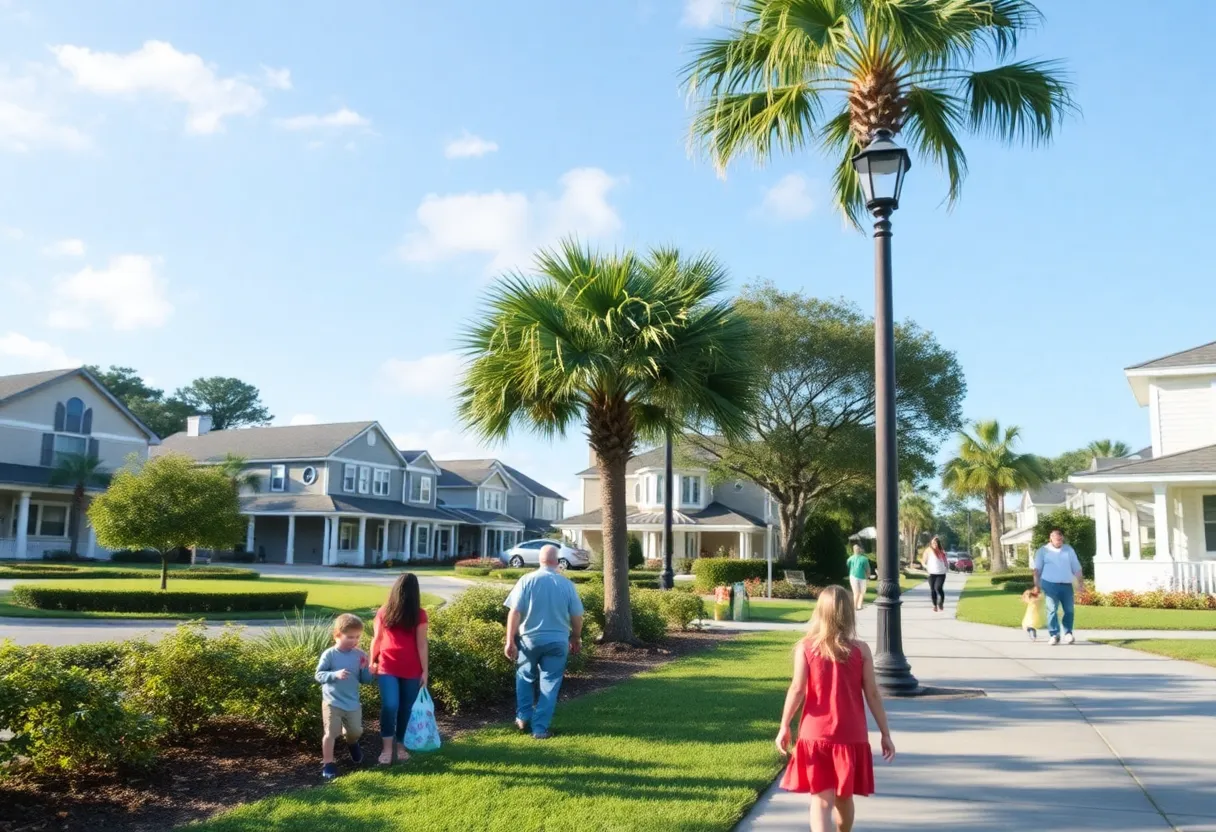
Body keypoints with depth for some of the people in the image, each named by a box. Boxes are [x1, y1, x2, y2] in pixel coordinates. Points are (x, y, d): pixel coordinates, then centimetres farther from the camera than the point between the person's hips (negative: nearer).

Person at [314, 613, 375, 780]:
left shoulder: (360, 655, -4)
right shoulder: (329, 655, -14)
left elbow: (365, 680, 1)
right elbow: (319, 675, -14)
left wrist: (368, 671, -20)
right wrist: (335, 674, -29)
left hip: (353, 703, 4)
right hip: (332, 702, -4)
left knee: (356, 731, 17)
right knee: (331, 733, -2)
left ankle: (351, 743, 52)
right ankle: (327, 763, 16)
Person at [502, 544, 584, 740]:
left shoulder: (527, 580, -7)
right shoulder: (566, 584, -3)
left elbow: (515, 612, -10)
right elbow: (577, 617, 3)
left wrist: (510, 641, -6)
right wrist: (576, 639, 18)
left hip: (529, 639, 0)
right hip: (557, 641, 0)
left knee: (525, 677, 22)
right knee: (549, 684, 7)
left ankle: (523, 717, 23)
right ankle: (540, 728, 7)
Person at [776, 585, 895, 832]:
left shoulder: (805, 647, -6)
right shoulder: (860, 649, -4)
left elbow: (797, 690, -10)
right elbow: (872, 694, -2)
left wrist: (784, 726, -1)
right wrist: (885, 733, 7)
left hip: (815, 735, -2)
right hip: (851, 736, 2)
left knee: (821, 799, -2)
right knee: (844, 796, 20)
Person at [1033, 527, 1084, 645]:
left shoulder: (1069, 549, 13)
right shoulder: (1043, 550, 4)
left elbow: (1076, 567, 15)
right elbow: (1037, 569, 2)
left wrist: (1080, 581, 6)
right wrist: (1036, 585, -6)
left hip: (1066, 585, 3)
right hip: (1050, 584, -3)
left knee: (1069, 610, 2)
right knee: (1052, 609, -8)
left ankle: (1068, 633, 16)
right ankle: (1054, 635, -6)